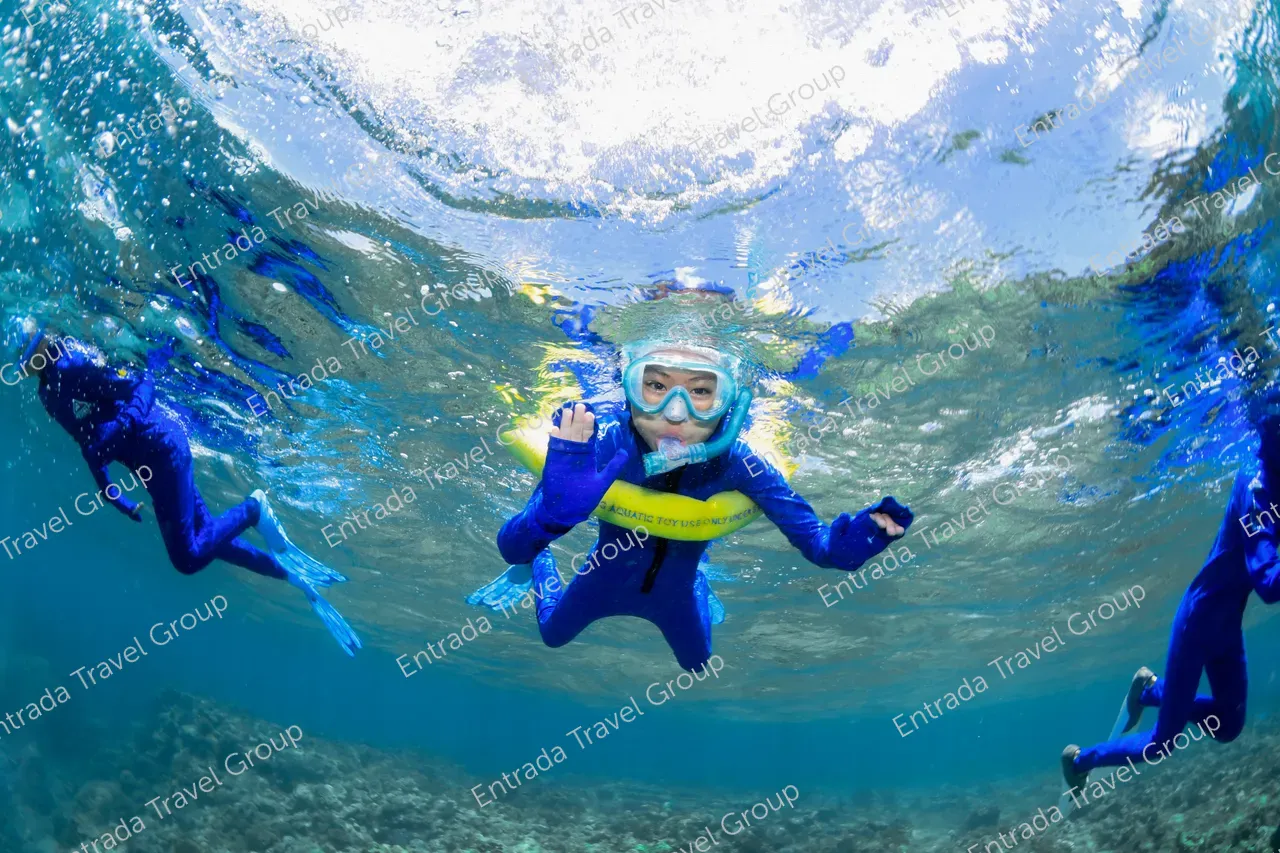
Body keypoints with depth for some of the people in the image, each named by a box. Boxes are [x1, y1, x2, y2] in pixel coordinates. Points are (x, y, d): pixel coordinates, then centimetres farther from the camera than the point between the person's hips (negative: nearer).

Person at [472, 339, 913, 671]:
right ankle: (542, 565, 55)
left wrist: (863, 533, -53)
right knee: (550, 636, 28)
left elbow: (817, 542, -30)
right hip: (606, 579, -1)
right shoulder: (601, 441, -40)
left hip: (673, 593, 2)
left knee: (700, 670, 30)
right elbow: (510, 546, -42)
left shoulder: (734, 462, -35)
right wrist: (555, 510, -65)